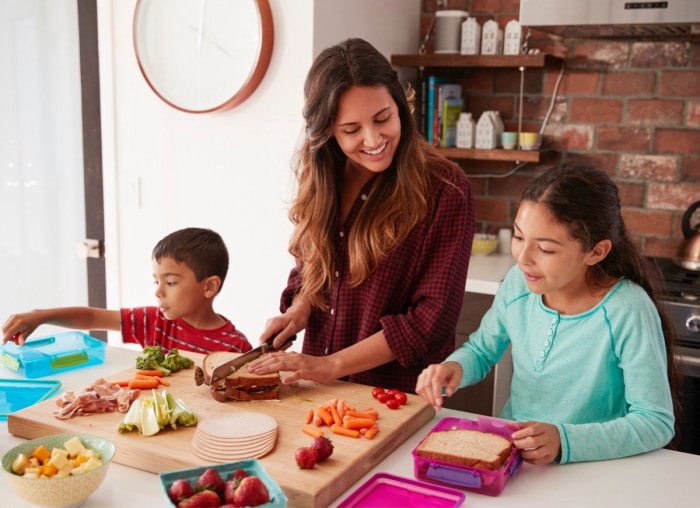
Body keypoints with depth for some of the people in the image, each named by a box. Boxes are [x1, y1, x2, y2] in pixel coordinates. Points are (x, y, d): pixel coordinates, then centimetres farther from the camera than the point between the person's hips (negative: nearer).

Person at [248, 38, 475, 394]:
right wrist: (299, 308, -4)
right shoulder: (321, 181, 3)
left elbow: (433, 317, -14)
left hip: (398, 396, -3)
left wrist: (332, 365, -16)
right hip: (320, 391, 3)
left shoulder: (444, 189, -13)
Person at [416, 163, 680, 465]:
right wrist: (454, 368, -11)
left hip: (589, 468, -3)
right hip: (507, 449, 4)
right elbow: (480, 350, 12)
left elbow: (657, 422, -15)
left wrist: (565, 441, -27)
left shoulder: (627, 312, -19)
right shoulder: (518, 282, -4)